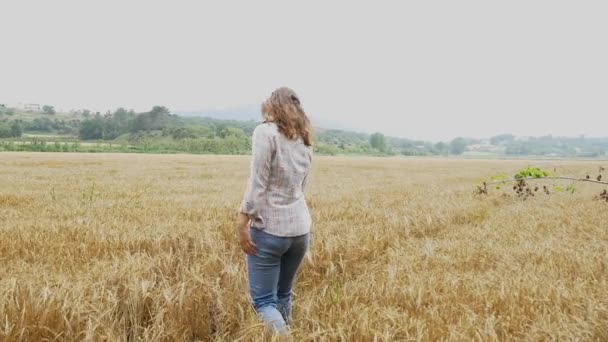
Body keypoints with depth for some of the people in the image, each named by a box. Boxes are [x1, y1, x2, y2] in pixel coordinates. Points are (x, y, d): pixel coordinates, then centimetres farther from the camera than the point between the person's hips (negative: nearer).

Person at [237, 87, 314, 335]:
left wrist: (243, 223, -11)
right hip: (300, 228, 7)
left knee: (263, 301, 1)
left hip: (270, 229, -7)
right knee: (283, 295, 19)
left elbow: (257, 183, -15)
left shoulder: (265, 131, -9)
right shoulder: (305, 139, 12)